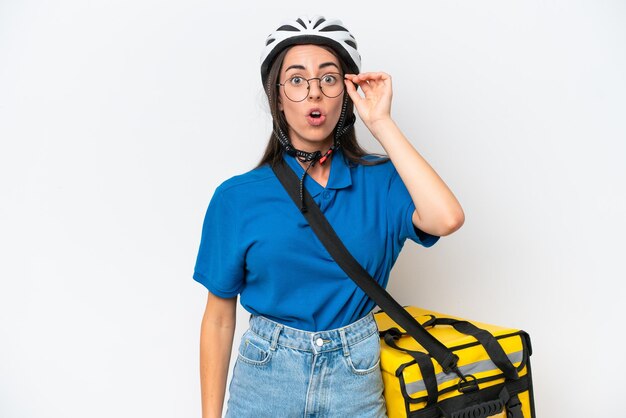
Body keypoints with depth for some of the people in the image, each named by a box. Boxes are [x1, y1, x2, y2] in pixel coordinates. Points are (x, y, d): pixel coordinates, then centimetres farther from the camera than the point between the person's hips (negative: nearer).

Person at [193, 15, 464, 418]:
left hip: (356, 378, 1)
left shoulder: (379, 180, -5)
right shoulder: (237, 197, -7)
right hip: (264, 379, 0)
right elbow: (219, 318, -2)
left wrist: (381, 123, -18)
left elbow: (447, 219, -25)